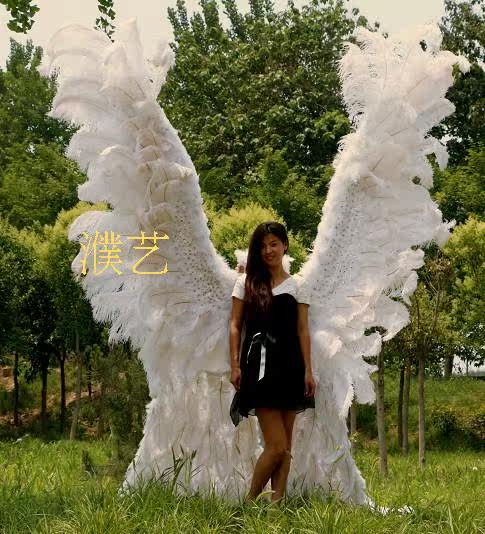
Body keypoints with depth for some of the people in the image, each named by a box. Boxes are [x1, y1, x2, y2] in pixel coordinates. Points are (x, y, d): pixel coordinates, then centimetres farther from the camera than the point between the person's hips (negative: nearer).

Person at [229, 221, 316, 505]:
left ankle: (277, 501, 8)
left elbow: (303, 330, 8)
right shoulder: (247, 282, 7)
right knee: (277, 446, -11)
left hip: (289, 364, 3)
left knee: (285, 445, 3)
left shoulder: (297, 285, 10)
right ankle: (251, 500, 5)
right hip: (260, 363, -3)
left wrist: (308, 371, 1)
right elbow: (235, 326, 6)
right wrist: (235, 365, -3)